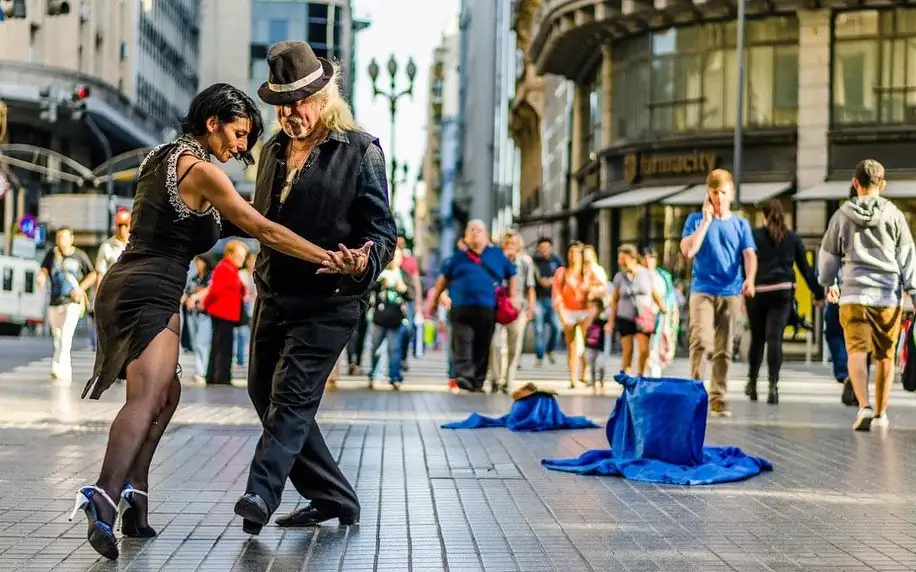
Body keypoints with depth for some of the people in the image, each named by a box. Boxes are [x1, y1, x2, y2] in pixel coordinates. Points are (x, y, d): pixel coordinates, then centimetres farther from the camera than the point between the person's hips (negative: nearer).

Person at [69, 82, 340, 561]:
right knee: (147, 397, -22)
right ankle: (104, 498, -40)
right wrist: (329, 259, -12)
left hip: (124, 287, 10)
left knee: (165, 394, 17)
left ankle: (134, 496, 13)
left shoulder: (162, 158, 19)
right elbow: (263, 230, -13)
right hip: (149, 293, -10)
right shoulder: (200, 170, -8)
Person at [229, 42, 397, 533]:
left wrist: (364, 262, -29)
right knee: (265, 394, 9)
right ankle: (332, 498, 18)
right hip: (273, 296, 8)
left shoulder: (360, 151, -6)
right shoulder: (273, 150, 13)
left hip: (328, 301, -7)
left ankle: (261, 494, -23)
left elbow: (382, 230, -10)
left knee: (292, 395, -16)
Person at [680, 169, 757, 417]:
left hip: (731, 293, 2)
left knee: (724, 349, 3)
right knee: (701, 341, -17)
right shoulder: (696, 220, 6)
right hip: (702, 290, -2)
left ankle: (718, 399, 9)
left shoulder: (740, 224, 10)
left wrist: (749, 279, -22)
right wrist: (707, 221, -7)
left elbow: (749, 255, -2)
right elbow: (688, 251, -8)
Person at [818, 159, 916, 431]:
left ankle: (865, 406, -27)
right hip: (889, 295, 1)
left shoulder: (842, 216, 7)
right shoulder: (894, 215, 5)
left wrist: (828, 284, 33)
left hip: (854, 294, -1)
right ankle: (880, 413, 19)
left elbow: (828, 255, 17)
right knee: (885, 356, 11)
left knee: (857, 352, -7)